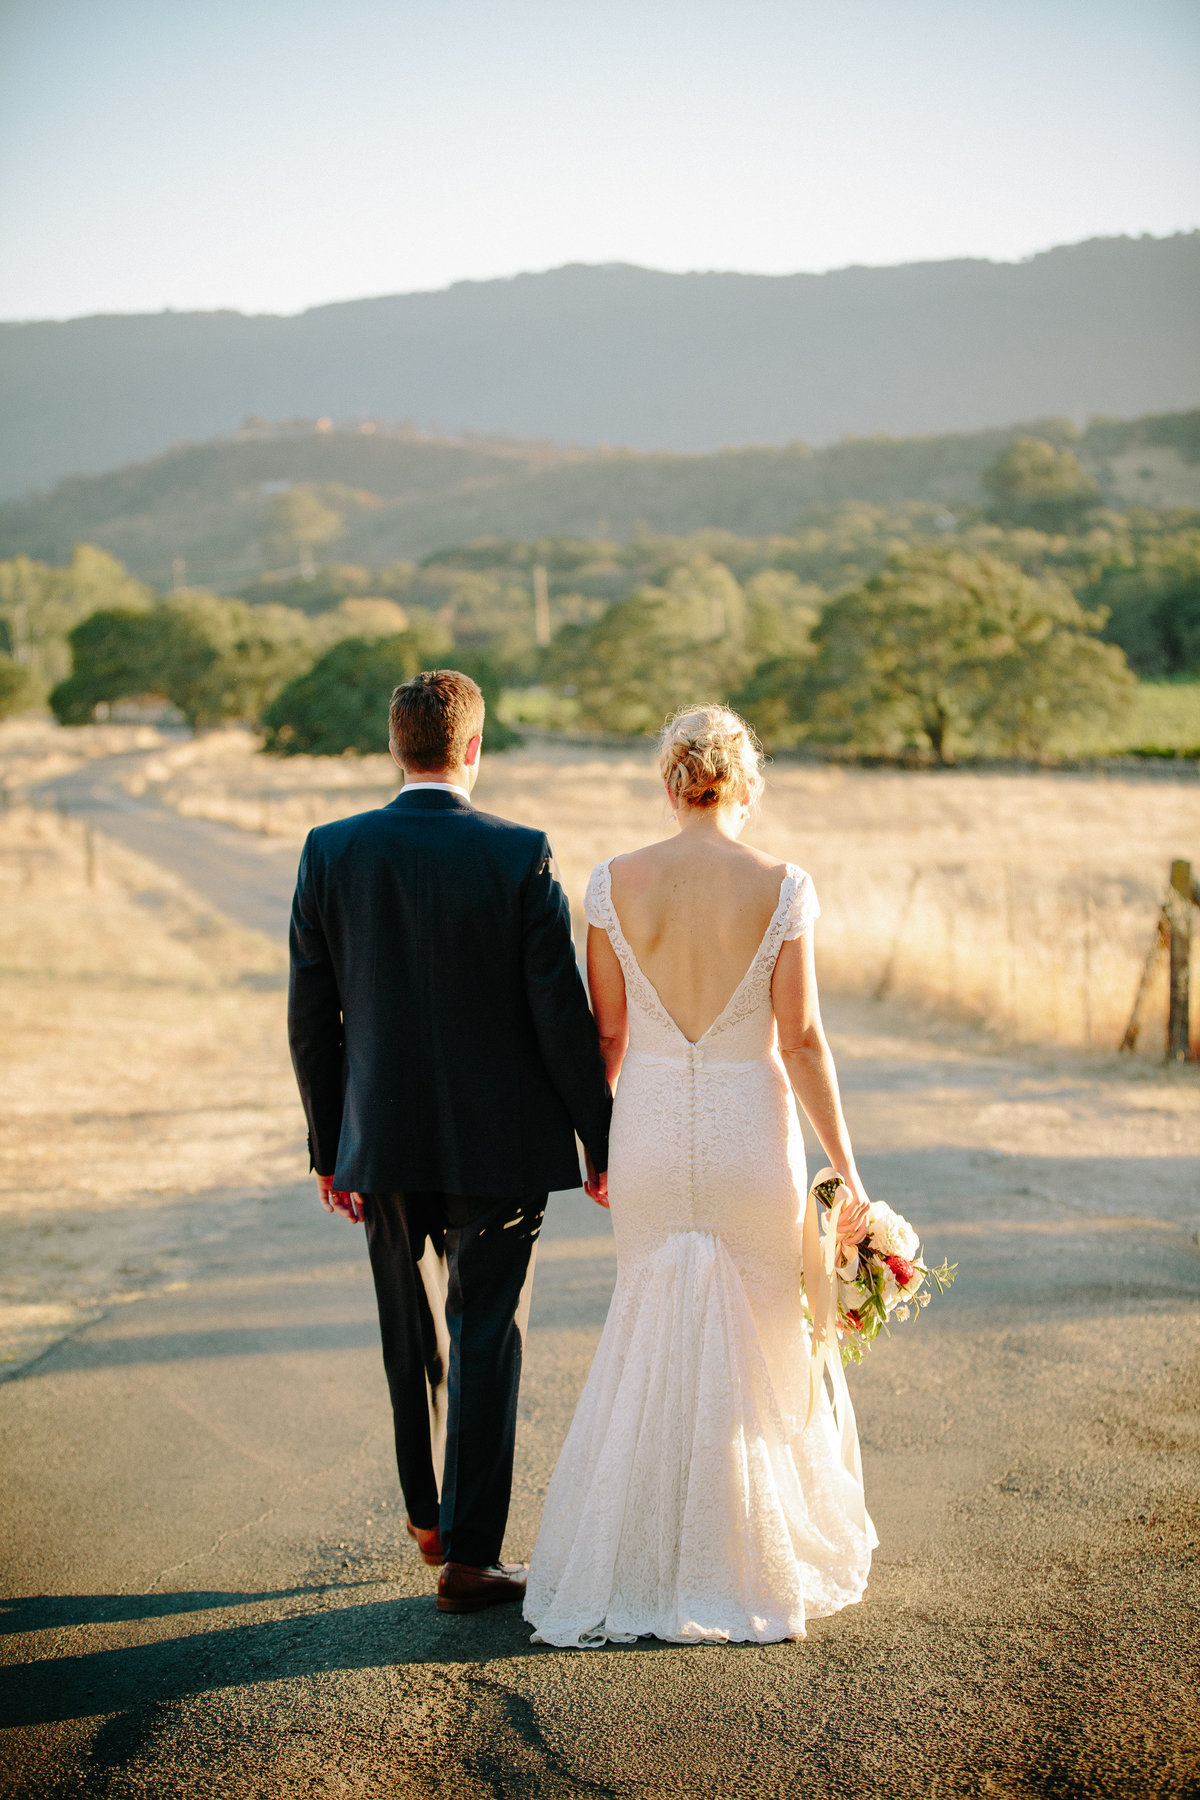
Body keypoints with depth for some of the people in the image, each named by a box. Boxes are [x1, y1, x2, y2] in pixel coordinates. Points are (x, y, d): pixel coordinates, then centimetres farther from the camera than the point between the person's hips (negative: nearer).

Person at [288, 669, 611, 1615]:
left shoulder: (331, 852, -4)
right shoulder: (521, 855, -13)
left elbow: (310, 1016, 0)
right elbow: (562, 1016, -12)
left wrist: (329, 1146, 10)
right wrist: (602, 1140, -1)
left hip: (384, 1142, 3)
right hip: (499, 1145, -3)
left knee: (412, 1337, 20)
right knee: (487, 1343, 5)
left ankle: (427, 1511, 35)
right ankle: (470, 1554, 6)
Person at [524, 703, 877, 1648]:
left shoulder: (616, 883, -5)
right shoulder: (781, 887, -10)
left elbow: (604, 1034, 0)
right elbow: (801, 1038, -11)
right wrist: (846, 1167, -5)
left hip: (650, 1133, 2)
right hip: (751, 1134, -1)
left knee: (653, 1340, 15)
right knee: (764, 1345, 14)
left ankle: (648, 1564, 17)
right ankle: (755, 1557, 23)